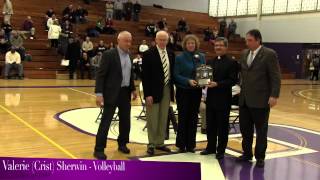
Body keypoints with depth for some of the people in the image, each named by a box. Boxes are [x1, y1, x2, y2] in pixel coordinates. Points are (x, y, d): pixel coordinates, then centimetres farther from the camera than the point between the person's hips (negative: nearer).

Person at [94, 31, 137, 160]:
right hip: (112, 93, -6)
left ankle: (122, 144, 30)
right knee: (106, 121, -3)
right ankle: (99, 149, 5)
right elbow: (100, 75, -14)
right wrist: (99, 93, -21)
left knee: (125, 121, 13)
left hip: (125, 93, 7)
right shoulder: (109, 54, -11)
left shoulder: (129, 55, 10)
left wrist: (133, 89, 18)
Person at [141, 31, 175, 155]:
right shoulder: (148, 54, -10)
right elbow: (145, 76, -13)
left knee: (163, 119, 12)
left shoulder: (171, 54, 8)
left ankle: (160, 143, 23)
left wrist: (171, 89, 8)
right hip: (154, 90, -5)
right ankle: (151, 144, 15)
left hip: (167, 90, 6)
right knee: (152, 120, 3)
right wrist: (147, 94, -17)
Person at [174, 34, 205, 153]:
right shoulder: (180, 58, -3)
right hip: (183, 91, -3)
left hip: (196, 91, 3)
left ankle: (191, 144, 18)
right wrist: (188, 81, -21)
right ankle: (181, 144, 14)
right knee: (183, 117, 4)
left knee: (193, 117, 8)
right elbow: (176, 75, -8)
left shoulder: (201, 57, 6)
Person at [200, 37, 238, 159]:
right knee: (210, 125, 12)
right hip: (211, 98, 5)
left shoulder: (231, 63, -5)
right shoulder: (210, 62, 13)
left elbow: (233, 80, -14)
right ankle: (211, 147, 26)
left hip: (223, 100, -5)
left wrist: (217, 84, -22)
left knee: (222, 126, 5)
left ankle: (221, 150, 16)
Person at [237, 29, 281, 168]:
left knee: (261, 130, 7)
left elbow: (275, 77, -11)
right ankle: (247, 153, 28)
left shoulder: (269, 54, -8)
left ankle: (260, 157, 20)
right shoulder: (244, 54, 11)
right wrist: (242, 88, 10)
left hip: (261, 100, -6)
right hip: (244, 99, 6)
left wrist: (274, 96, -16)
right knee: (245, 129, 12)